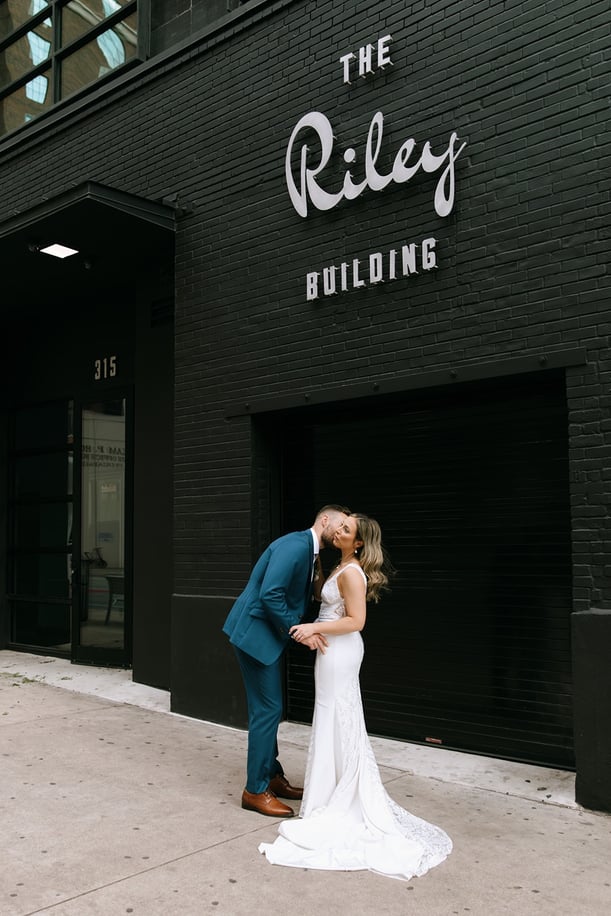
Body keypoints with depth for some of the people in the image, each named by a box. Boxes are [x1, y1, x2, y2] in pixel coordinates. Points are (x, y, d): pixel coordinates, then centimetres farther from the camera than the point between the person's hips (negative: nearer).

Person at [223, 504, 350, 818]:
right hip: (255, 633, -10)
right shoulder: (296, 544, -19)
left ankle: (272, 777, 30)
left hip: (268, 635, 10)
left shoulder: (309, 551, 12)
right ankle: (255, 790, 7)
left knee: (270, 709, 17)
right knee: (267, 709, -4)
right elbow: (270, 594, -27)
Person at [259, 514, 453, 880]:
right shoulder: (343, 566, 9)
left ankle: (335, 800, 11)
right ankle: (342, 794, 29)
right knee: (341, 722, 17)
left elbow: (356, 621, -23)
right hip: (336, 648, 10)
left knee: (336, 721, -1)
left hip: (339, 651, -10)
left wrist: (315, 628, -25)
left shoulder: (351, 572, -20)